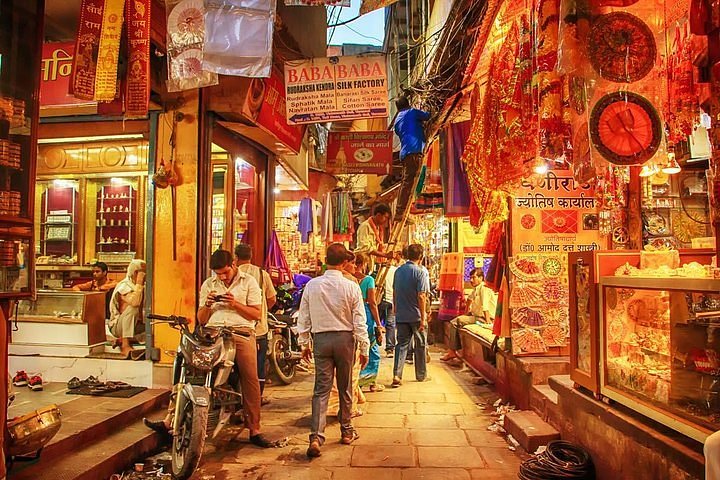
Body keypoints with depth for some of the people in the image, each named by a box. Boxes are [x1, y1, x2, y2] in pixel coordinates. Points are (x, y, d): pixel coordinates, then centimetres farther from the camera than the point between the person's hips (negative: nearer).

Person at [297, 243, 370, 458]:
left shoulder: (312, 285, -3)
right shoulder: (351, 287, -9)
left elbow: (304, 318, 3)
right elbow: (359, 322, -6)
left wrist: (304, 344, 14)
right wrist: (364, 348, 2)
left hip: (321, 339, 1)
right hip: (345, 338, -1)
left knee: (321, 389, 4)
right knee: (345, 388, 14)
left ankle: (316, 436, -6)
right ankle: (347, 431, 29)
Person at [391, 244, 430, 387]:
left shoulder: (398, 271, 6)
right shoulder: (420, 272, -13)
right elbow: (421, 297, -17)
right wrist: (423, 318, -15)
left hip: (401, 315, 5)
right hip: (416, 315, -4)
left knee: (402, 344, 7)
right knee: (420, 345, 11)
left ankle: (397, 375, -5)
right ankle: (421, 375, 23)